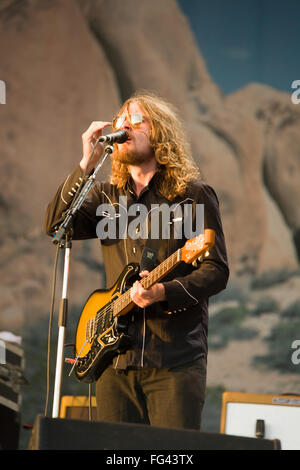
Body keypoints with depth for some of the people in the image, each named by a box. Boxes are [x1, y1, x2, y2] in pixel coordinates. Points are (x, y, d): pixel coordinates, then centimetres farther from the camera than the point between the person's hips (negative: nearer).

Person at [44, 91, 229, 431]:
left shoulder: (194, 195, 2)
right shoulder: (107, 196, 15)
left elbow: (217, 271, -3)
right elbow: (55, 225, -1)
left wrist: (163, 292, -20)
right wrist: (87, 164, -7)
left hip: (175, 360, -4)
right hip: (115, 359, 4)